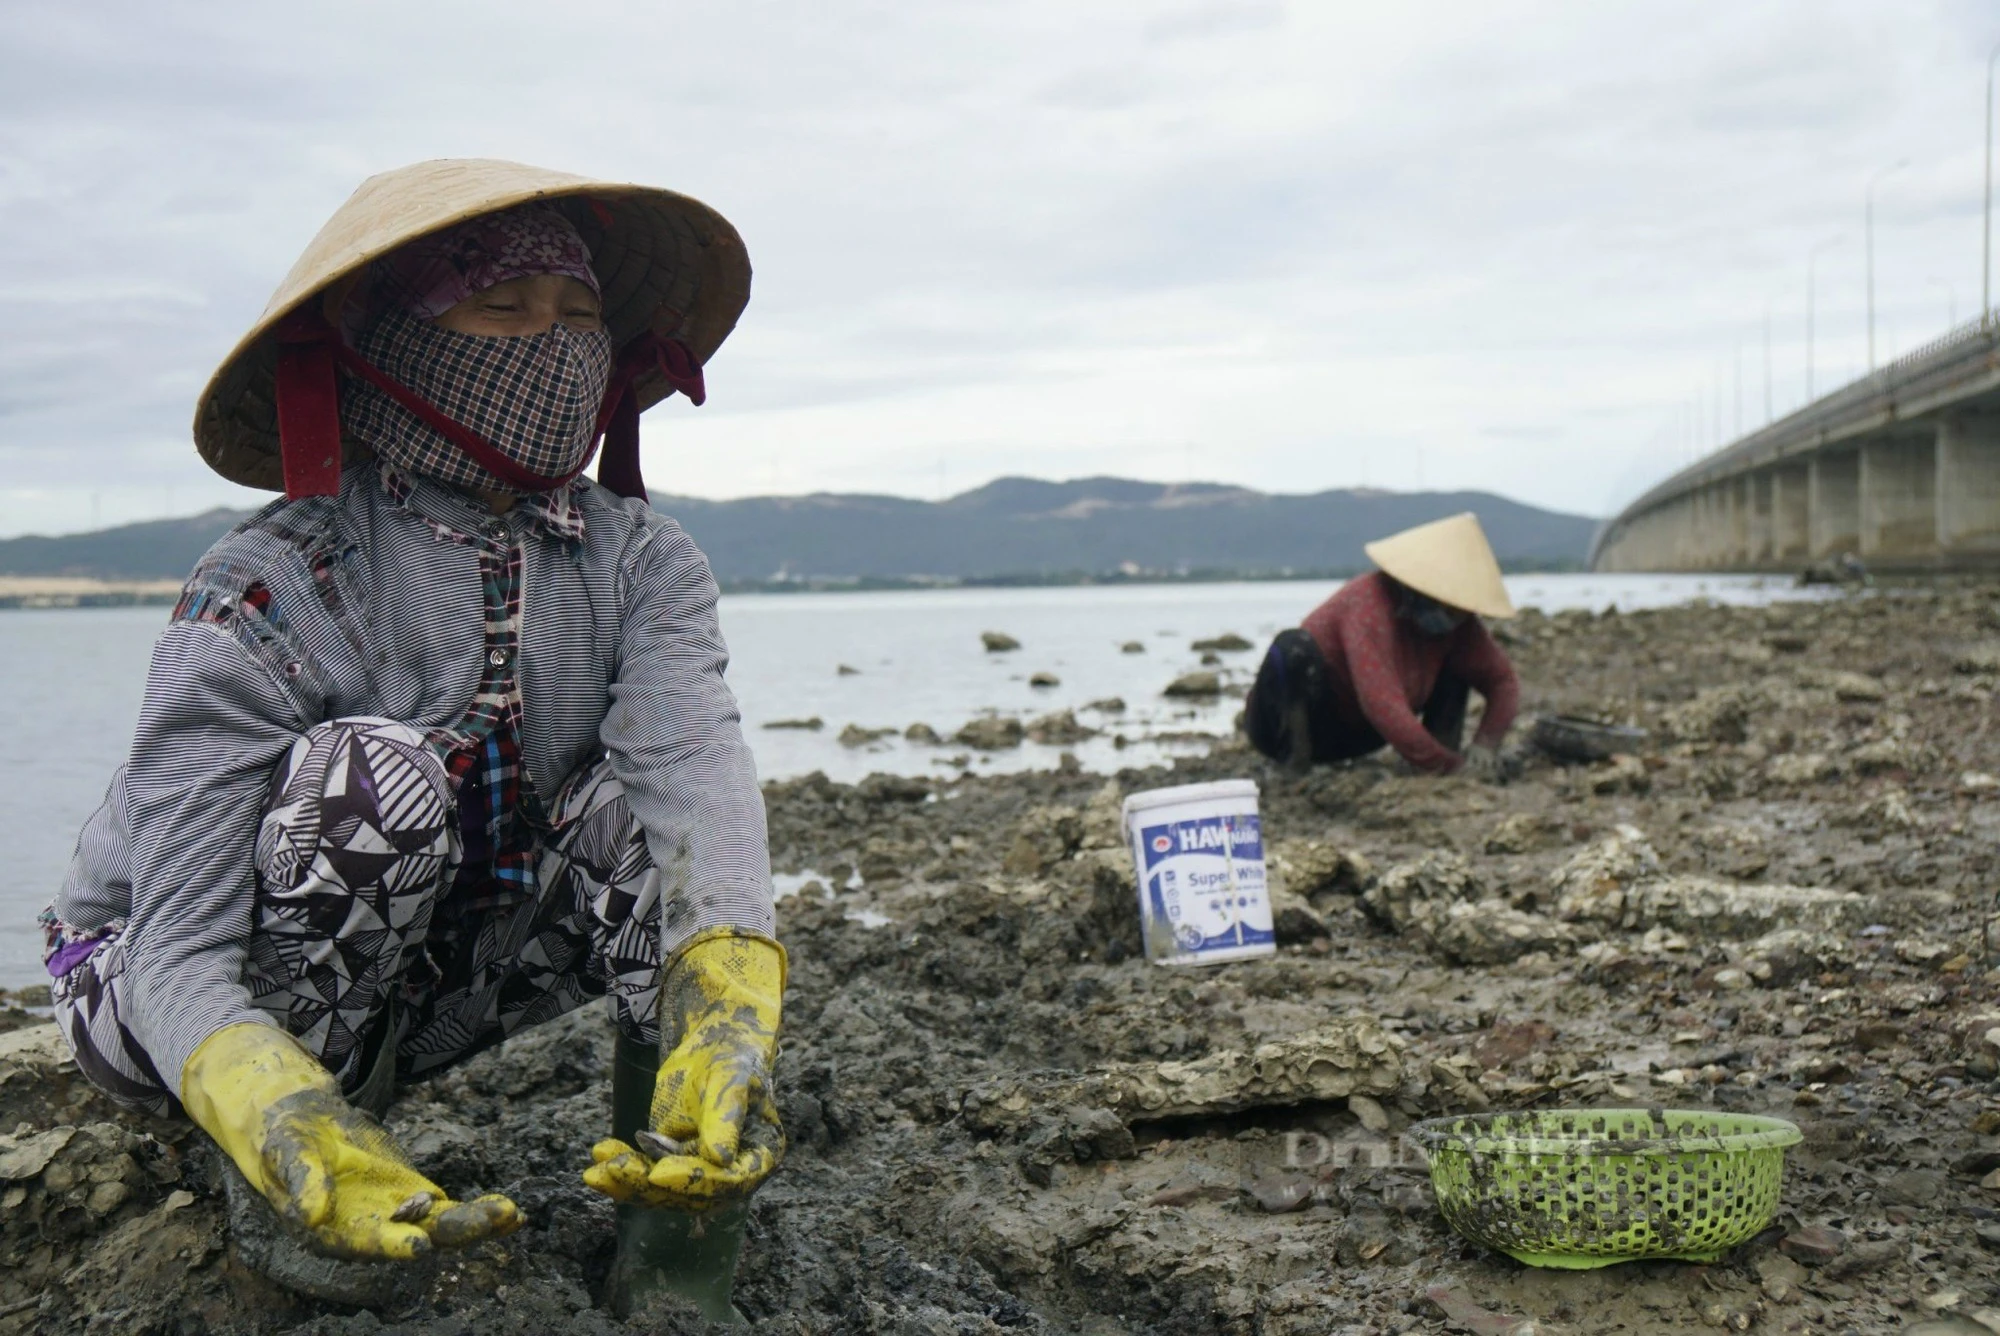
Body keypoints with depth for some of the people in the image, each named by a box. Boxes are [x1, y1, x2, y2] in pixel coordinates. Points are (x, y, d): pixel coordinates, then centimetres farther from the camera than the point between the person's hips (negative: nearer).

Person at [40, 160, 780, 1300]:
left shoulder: (641, 563, -12)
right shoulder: (266, 596, -26)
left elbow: (696, 774, -30)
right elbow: (180, 948, -29)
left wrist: (731, 1023, -49)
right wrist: (288, 1129, -51)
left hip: (411, 984, 4)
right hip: (158, 993, -3)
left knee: (640, 805, -19)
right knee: (374, 771, -32)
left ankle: (685, 1152, -9)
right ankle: (291, 1175, -16)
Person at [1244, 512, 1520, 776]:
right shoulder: (1371, 603, -30)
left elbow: (1502, 679, -1)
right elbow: (1382, 704, -40)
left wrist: (1486, 744, -20)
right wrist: (1449, 766, -34)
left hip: (1353, 733, 7)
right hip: (1286, 725, -7)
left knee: (1459, 663, -1)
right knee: (1294, 646, -38)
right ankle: (1296, 762, -28)